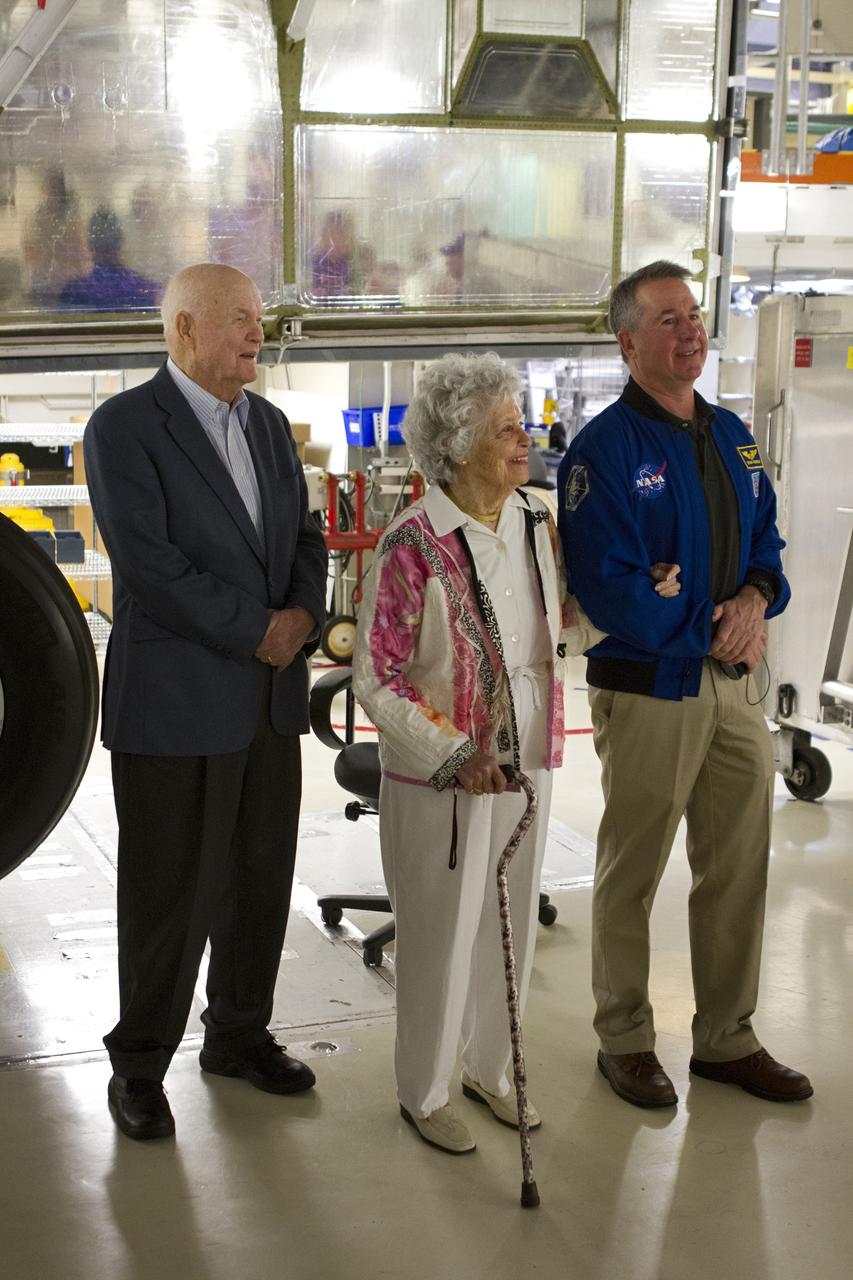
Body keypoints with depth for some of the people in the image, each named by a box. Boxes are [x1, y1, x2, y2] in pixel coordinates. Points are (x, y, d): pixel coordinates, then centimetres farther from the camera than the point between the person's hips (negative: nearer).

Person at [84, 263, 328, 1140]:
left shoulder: (268, 425, 13)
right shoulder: (124, 427, -10)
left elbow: (305, 535, 15)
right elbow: (148, 560, -18)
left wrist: (304, 617, -6)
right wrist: (257, 632, -14)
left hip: (270, 699, 7)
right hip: (175, 702, -7)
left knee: (261, 878, 14)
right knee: (169, 894, 1)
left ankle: (238, 1034, 32)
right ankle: (139, 1067, 16)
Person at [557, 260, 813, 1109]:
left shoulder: (731, 436, 10)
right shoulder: (604, 450, -13)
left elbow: (765, 539, 15)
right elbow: (608, 589, -18)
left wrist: (755, 598, -6)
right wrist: (708, 633, -14)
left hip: (731, 683, 7)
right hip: (647, 688, -7)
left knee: (738, 866, 13)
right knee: (631, 874, 8)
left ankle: (727, 1038, 28)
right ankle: (624, 1041, 24)